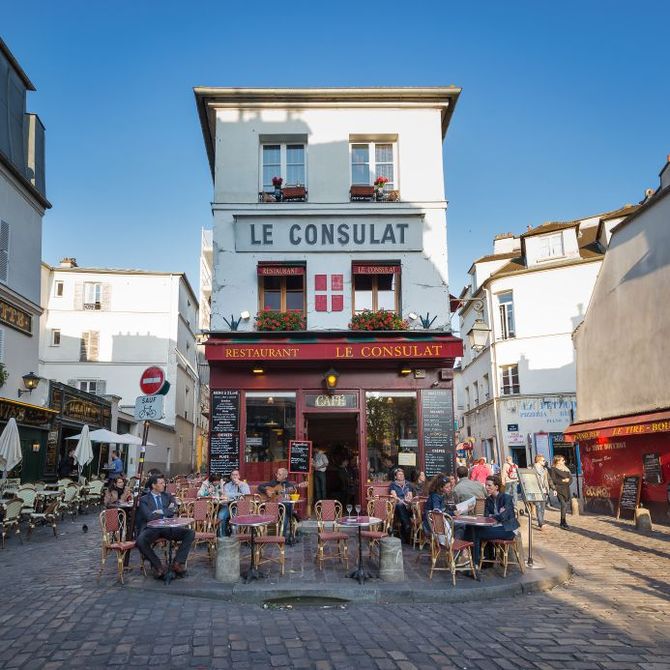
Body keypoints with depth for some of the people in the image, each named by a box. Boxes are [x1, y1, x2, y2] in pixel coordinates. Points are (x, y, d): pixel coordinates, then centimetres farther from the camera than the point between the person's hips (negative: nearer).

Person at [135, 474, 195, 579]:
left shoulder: (167, 496, 19)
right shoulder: (144, 499, 5)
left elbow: (174, 510, 4)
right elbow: (150, 517, -10)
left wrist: (161, 511, -6)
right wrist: (167, 511, -2)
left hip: (167, 527, 4)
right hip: (151, 529, -3)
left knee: (190, 533, -18)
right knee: (141, 540, -36)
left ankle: (177, 563, -15)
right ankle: (157, 565, -15)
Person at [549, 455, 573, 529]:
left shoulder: (566, 468, 18)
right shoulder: (553, 469, -2)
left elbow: (570, 477, 15)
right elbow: (553, 480, -10)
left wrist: (568, 480, -6)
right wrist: (563, 481, -13)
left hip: (566, 489, 7)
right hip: (559, 489, -7)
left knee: (567, 504, 6)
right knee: (564, 504, -15)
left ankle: (562, 522, 19)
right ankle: (563, 522, -11)